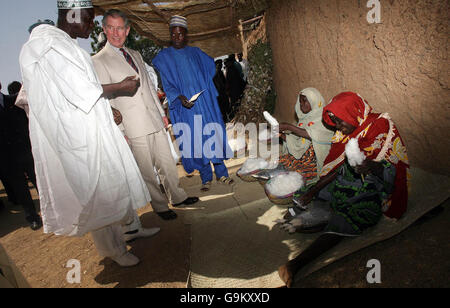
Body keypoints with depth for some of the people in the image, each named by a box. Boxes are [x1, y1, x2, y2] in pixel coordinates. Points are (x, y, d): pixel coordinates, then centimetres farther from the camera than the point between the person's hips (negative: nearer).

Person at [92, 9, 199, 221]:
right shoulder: (98, 61, -3)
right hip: (134, 126, -6)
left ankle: (177, 196, 30)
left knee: (167, 163, 14)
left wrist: (162, 113, 15)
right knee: (147, 171, 3)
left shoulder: (135, 55, 16)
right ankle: (160, 206, 19)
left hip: (155, 121, 6)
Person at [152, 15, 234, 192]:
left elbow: (211, 67, 29)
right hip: (184, 105, -3)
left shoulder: (195, 52, 11)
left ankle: (221, 172, 14)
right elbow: (167, 84, -5)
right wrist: (179, 97, -20)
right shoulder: (163, 57, 3)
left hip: (205, 102, 3)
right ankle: (206, 177, 10)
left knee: (213, 133, 0)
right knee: (195, 139, -2)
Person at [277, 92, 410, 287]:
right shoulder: (346, 132, 10)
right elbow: (335, 167, 10)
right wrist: (313, 191, 2)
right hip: (344, 185, 8)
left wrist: (373, 166, -40)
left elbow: (394, 170, -17)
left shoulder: (382, 126, -9)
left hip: (369, 193, -8)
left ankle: (297, 264, -45)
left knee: (339, 225, -34)